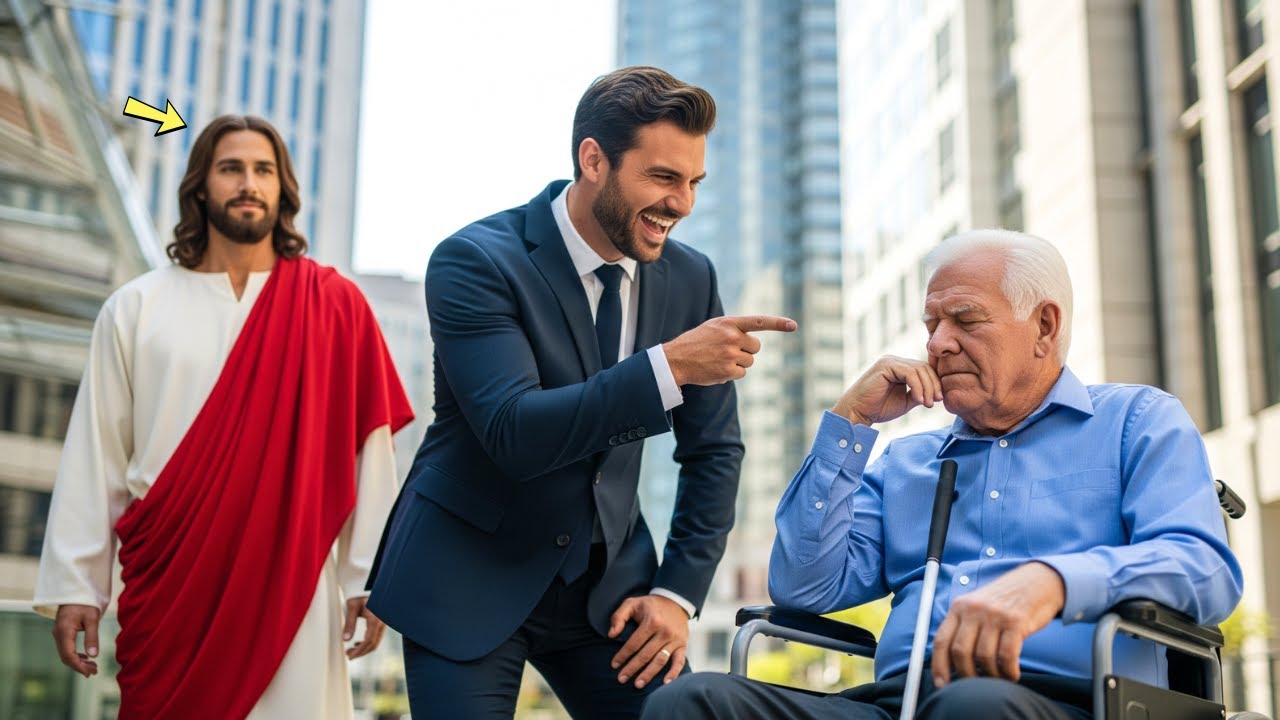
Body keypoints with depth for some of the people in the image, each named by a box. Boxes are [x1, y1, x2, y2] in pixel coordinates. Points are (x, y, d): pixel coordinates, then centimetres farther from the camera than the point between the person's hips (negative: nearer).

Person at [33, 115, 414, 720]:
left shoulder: (334, 305, 3)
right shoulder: (136, 308, 7)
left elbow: (367, 451, 0)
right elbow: (96, 456, 6)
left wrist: (367, 578, -5)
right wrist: (75, 585, 1)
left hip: (292, 581, -1)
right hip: (169, 583, 1)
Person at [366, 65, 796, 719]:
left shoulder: (691, 278, 0)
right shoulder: (474, 261, -15)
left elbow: (712, 451, 7)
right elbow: (514, 433, -27)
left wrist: (677, 592, -1)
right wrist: (669, 365, -34)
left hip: (607, 584, 4)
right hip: (468, 583, -4)